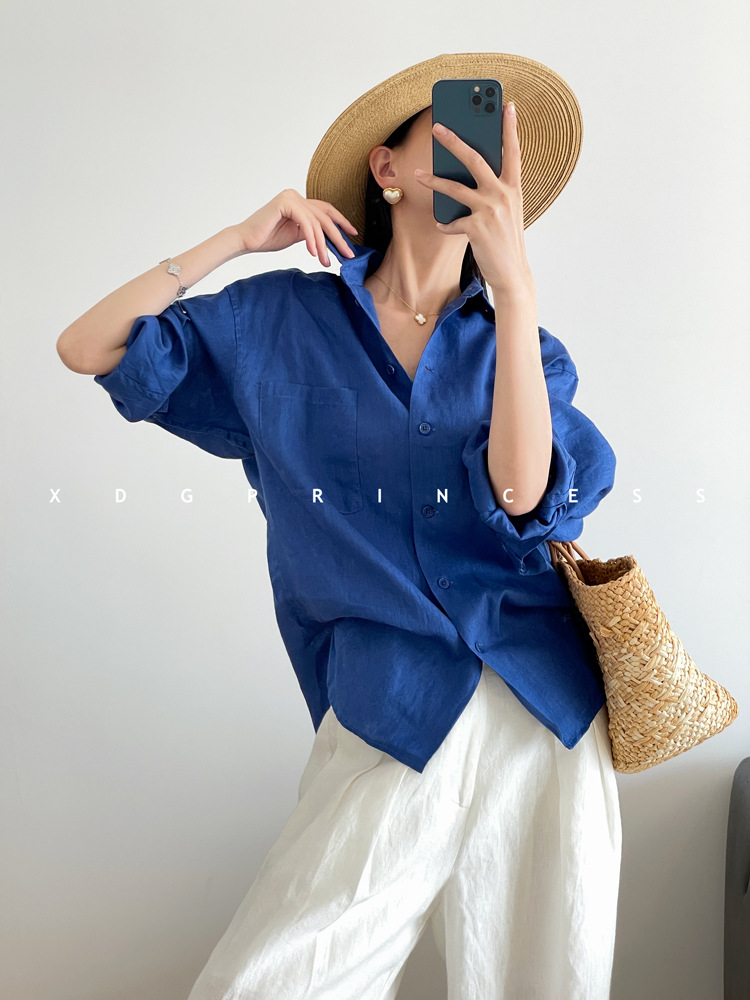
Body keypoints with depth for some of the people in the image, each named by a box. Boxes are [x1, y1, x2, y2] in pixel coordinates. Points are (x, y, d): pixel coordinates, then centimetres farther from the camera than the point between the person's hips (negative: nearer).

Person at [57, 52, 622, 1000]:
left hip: (550, 704, 2)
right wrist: (239, 238, 1)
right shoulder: (282, 322, 7)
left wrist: (515, 282, -19)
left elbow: (521, 490, -12)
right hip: (394, 716, -2)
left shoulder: (522, 346, 8)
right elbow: (86, 346, 5)